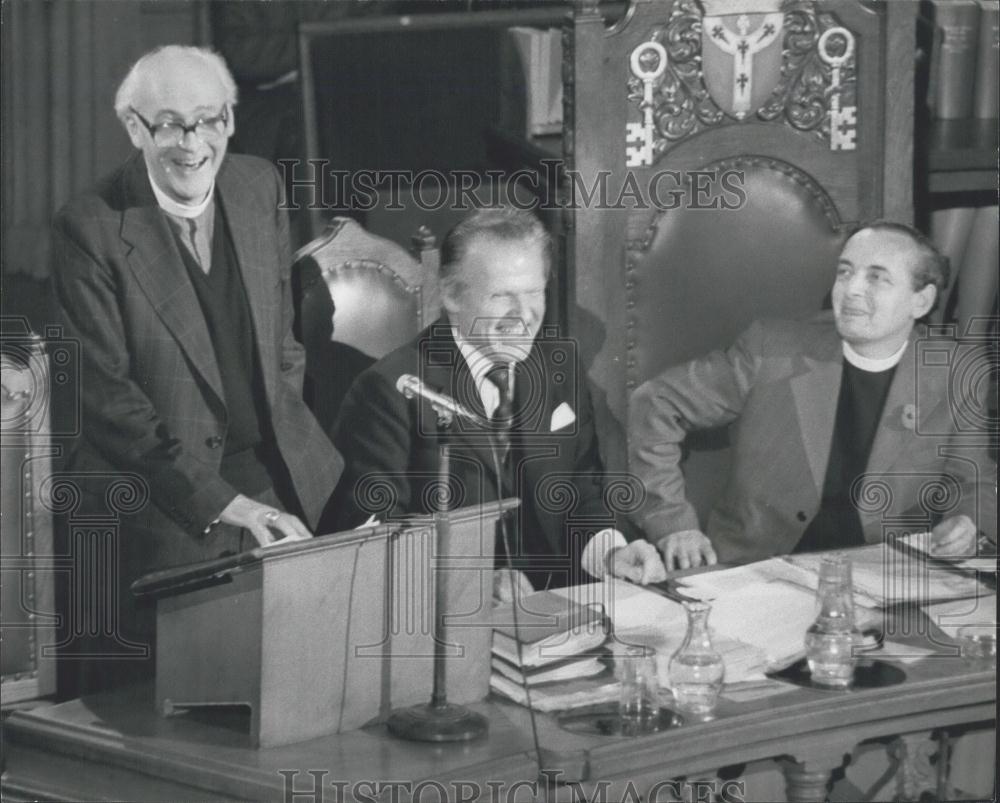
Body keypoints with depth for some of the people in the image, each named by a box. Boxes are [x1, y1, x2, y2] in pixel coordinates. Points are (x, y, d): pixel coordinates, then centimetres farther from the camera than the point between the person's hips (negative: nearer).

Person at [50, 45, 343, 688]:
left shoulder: (261, 187, 6)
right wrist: (217, 501, -17)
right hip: (164, 501, -4)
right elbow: (109, 392, -14)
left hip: (279, 473, 5)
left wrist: (288, 453, 10)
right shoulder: (91, 229, -12)